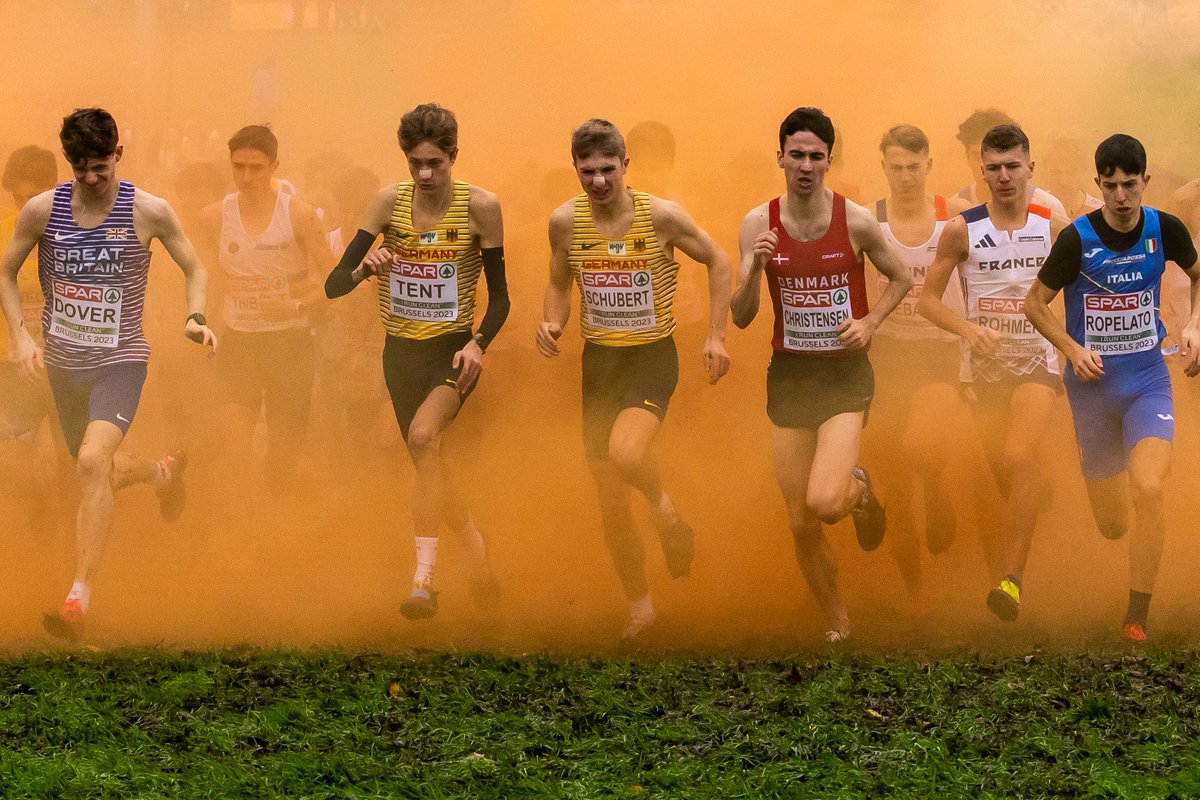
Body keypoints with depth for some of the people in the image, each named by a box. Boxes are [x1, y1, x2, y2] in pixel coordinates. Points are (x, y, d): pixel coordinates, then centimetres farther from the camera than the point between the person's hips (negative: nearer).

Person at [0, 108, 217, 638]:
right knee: (100, 474, 18)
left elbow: (194, 269, 6)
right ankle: (163, 472, 55)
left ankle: (79, 596, -27)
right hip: (63, 361, 4)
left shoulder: (149, 212, -9)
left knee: (93, 461, -26)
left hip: (120, 359, -4)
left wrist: (195, 318, -13)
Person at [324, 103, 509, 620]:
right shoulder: (390, 202, -4)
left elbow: (499, 296, -2)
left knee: (423, 436, -30)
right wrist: (365, 268, -26)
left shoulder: (480, 207, -9)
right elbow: (334, 286, -5)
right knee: (430, 467, 12)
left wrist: (478, 344, -20)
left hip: (452, 350, -4)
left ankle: (424, 578, -31)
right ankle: (477, 549, 39)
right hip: (401, 352, 4)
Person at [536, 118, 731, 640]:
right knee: (609, 499, 5)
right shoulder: (565, 222, -3)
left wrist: (715, 336, -5)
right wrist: (553, 323, -6)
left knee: (625, 454, -32)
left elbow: (718, 262, 1)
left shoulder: (661, 216, -12)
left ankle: (664, 506, 2)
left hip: (652, 356, -4)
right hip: (598, 361, 4)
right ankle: (640, 607, 22)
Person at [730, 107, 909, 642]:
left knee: (824, 503, -23)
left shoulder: (856, 221, -8)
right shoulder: (758, 223, -4)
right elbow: (741, 318, -5)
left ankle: (859, 489, 15)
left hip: (845, 373, -2)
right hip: (788, 373, 2)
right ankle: (838, 625, 27)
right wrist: (754, 268, -22)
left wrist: (869, 323, -7)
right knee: (801, 524, 5)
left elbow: (900, 280, 9)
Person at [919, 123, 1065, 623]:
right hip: (983, 366, 2)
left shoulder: (1053, 227, 0)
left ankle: (1013, 577, -21)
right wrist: (968, 328, -17)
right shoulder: (961, 231, -3)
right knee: (1002, 472, 8)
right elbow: (928, 300, 0)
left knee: (1018, 458, -22)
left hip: (1037, 360, -2)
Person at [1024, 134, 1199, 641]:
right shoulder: (1077, 239, -13)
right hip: (1093, 385, 0)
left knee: (1148, 489, -26)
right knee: (1112, 528, 5)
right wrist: (1074, 351, -16)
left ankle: (1137, 623, -17)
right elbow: (1035, 303, -3)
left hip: (1147, 379, 1)